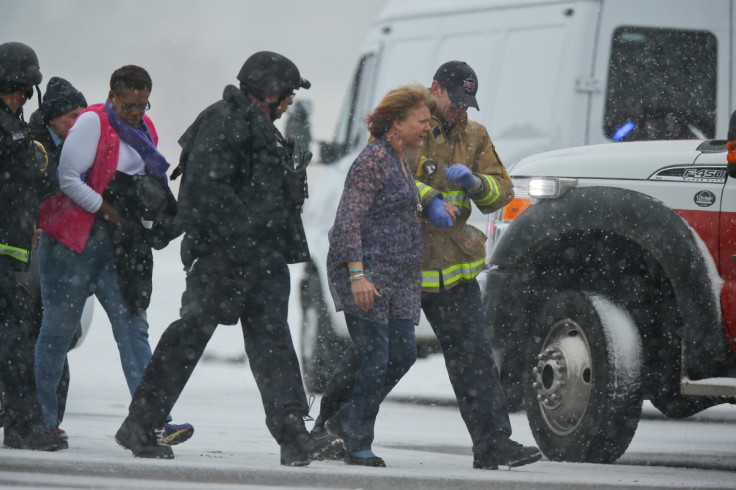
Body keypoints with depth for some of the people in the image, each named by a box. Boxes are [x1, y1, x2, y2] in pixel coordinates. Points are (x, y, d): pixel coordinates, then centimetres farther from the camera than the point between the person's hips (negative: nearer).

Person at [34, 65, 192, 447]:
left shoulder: (144, 131, 13)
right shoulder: (92, 123, -9)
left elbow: (152, 184, 25)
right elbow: (68, 178, -16)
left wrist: (147, 214, 5)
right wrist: (111, 211, -16)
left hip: (117, 247, 6)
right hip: (73, 242, -6)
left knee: (133, 328, -4)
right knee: (59, 328, 3)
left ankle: (153, 421, -12)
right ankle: (41, 419, 14)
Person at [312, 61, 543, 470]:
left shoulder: (474, 136, 13)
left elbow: (501, 192, 9)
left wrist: (474, 182, -12)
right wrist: (428, 198, -25)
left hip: (453, 266, 4)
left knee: (473, 353, -5)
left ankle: (493, 443, -7)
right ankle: (330, 425, 23)